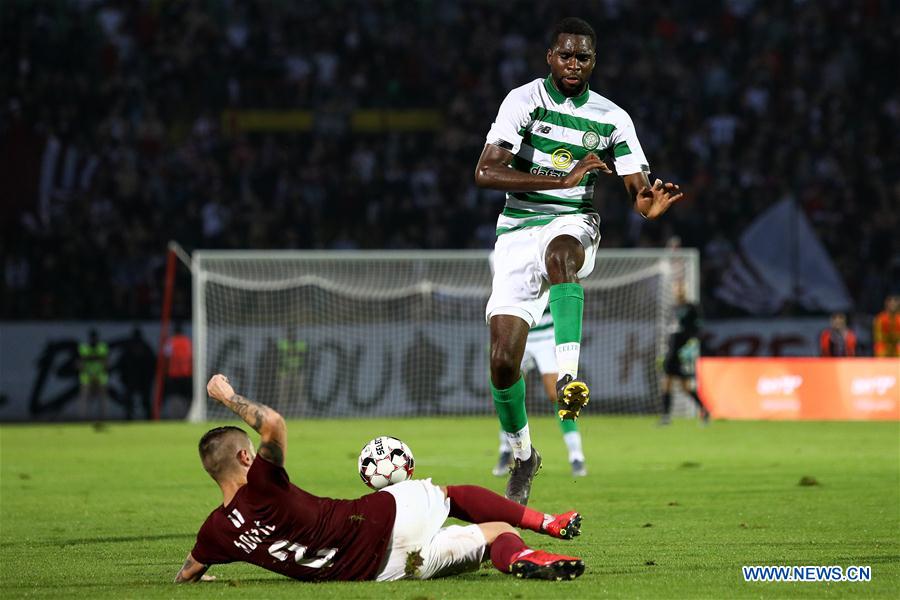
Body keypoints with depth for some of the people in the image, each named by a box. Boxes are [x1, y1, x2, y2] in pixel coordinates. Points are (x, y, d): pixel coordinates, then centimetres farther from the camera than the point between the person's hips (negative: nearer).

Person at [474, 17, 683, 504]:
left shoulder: (612, 119, 5)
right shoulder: (524, 101, -5)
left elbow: (637, 186, 3)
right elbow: (486, 172, -17)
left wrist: (649, 204, -23)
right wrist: (562, 180, -24)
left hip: (573, 224, 0)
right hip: (519, 230, 0)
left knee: (560, 253, -40)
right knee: (503, 359, -7)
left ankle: (568, 376, -54)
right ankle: (522, 456, 17)